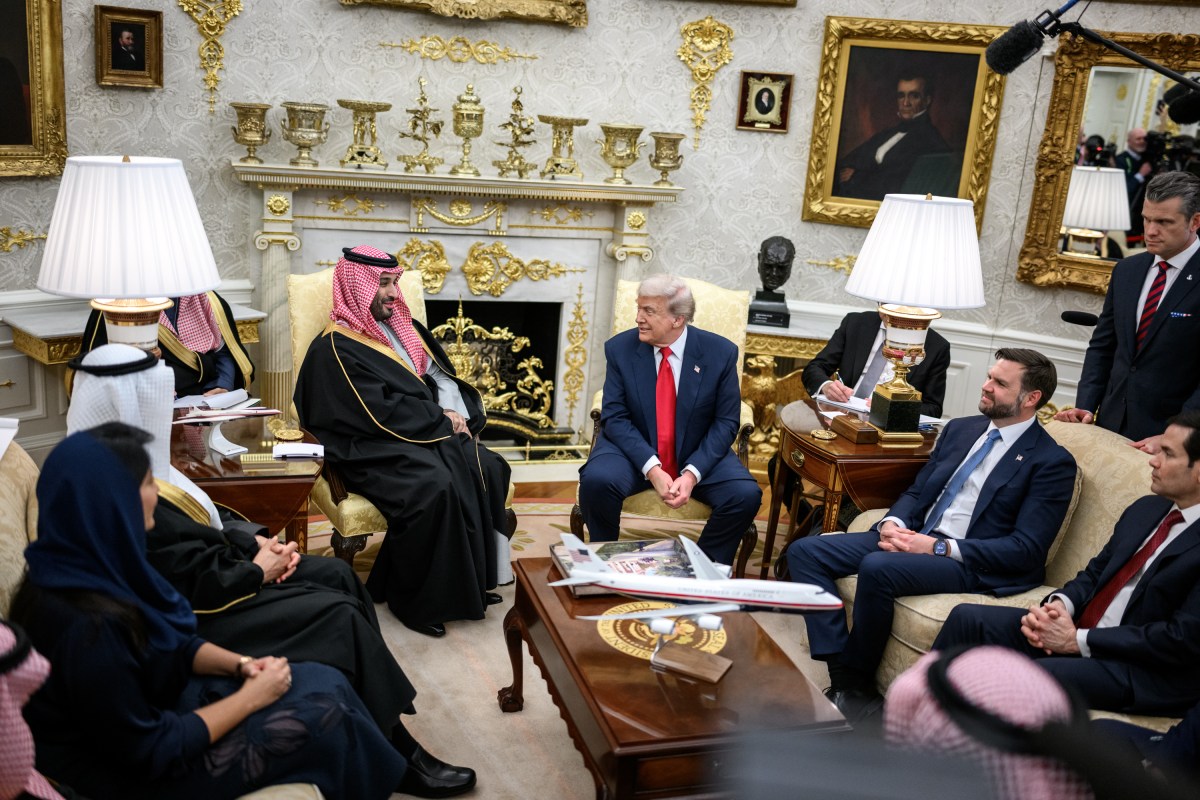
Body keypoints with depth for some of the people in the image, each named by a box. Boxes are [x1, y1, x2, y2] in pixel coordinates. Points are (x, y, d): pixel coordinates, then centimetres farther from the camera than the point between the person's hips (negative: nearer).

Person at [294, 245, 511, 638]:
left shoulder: (404, 328, 18)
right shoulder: (335, 349, -8)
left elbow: (443, 377, 16)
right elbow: (380, 412, -16)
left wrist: (455, 411, -6)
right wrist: (442, 420, -10)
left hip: (428, 433, 8)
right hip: (373, 448, -7)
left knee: (489, 469, -17)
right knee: (435, 485, -33)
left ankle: (472, 580, -5)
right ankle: (415, 600, -16)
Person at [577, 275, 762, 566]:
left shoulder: (720, 353, -8)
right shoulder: (620, 348, -6)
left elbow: (726, 423, -6)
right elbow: (615, 418, -9)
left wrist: (692, 474, -20)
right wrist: (651, 469, -23)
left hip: (699, 455, 1)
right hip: (635, 450, 0)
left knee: (746, 495, -24)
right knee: (596, 481, -30)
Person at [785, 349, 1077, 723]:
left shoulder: (1052, 462, -5)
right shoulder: (960, 429, 15)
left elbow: (1026, 549, -13)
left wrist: (939, 547, -19)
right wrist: (891, 523, -5)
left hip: (972, 564, -7)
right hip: (912, 537, 8)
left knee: (877, 567, -35)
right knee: (805, 551, -10)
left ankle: (858, 686, -13)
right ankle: (842, 675, -16)